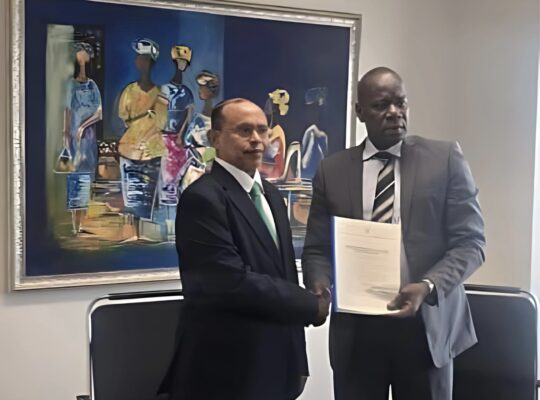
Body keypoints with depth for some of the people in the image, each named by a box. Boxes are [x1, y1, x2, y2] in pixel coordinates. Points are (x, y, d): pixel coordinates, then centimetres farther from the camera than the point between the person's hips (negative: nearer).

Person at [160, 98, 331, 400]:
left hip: (276, 367, 8)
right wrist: (312, 305, -12)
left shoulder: (271, 195, 11)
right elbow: (234, 283, -23)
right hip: (228, 373, -7)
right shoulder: (203, 197, -15)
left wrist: (297, 362, 12)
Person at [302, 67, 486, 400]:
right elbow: (318, 248, 8)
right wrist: (319, 284, -13)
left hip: (426, 323, -1)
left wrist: (428, 286, -18)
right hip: (355, 328, 1)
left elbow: (470, 241, -2)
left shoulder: (446, 159, 1)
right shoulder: (332, 170, 6)